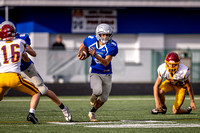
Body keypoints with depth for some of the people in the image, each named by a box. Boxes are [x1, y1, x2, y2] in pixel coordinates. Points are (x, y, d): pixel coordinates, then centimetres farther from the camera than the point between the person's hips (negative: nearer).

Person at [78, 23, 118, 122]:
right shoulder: (91, 40, -11)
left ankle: (92, 112, 35)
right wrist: (81, 53, -6)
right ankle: (94, 95, 10)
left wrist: (96, 56, -40)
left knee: (103, 98, 8)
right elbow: (83, 46, 14)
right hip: (95, 72, -1)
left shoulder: (112, 46, -19)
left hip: (106, 74, 1)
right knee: (97, 91, -28)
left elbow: (106, 63, -26)